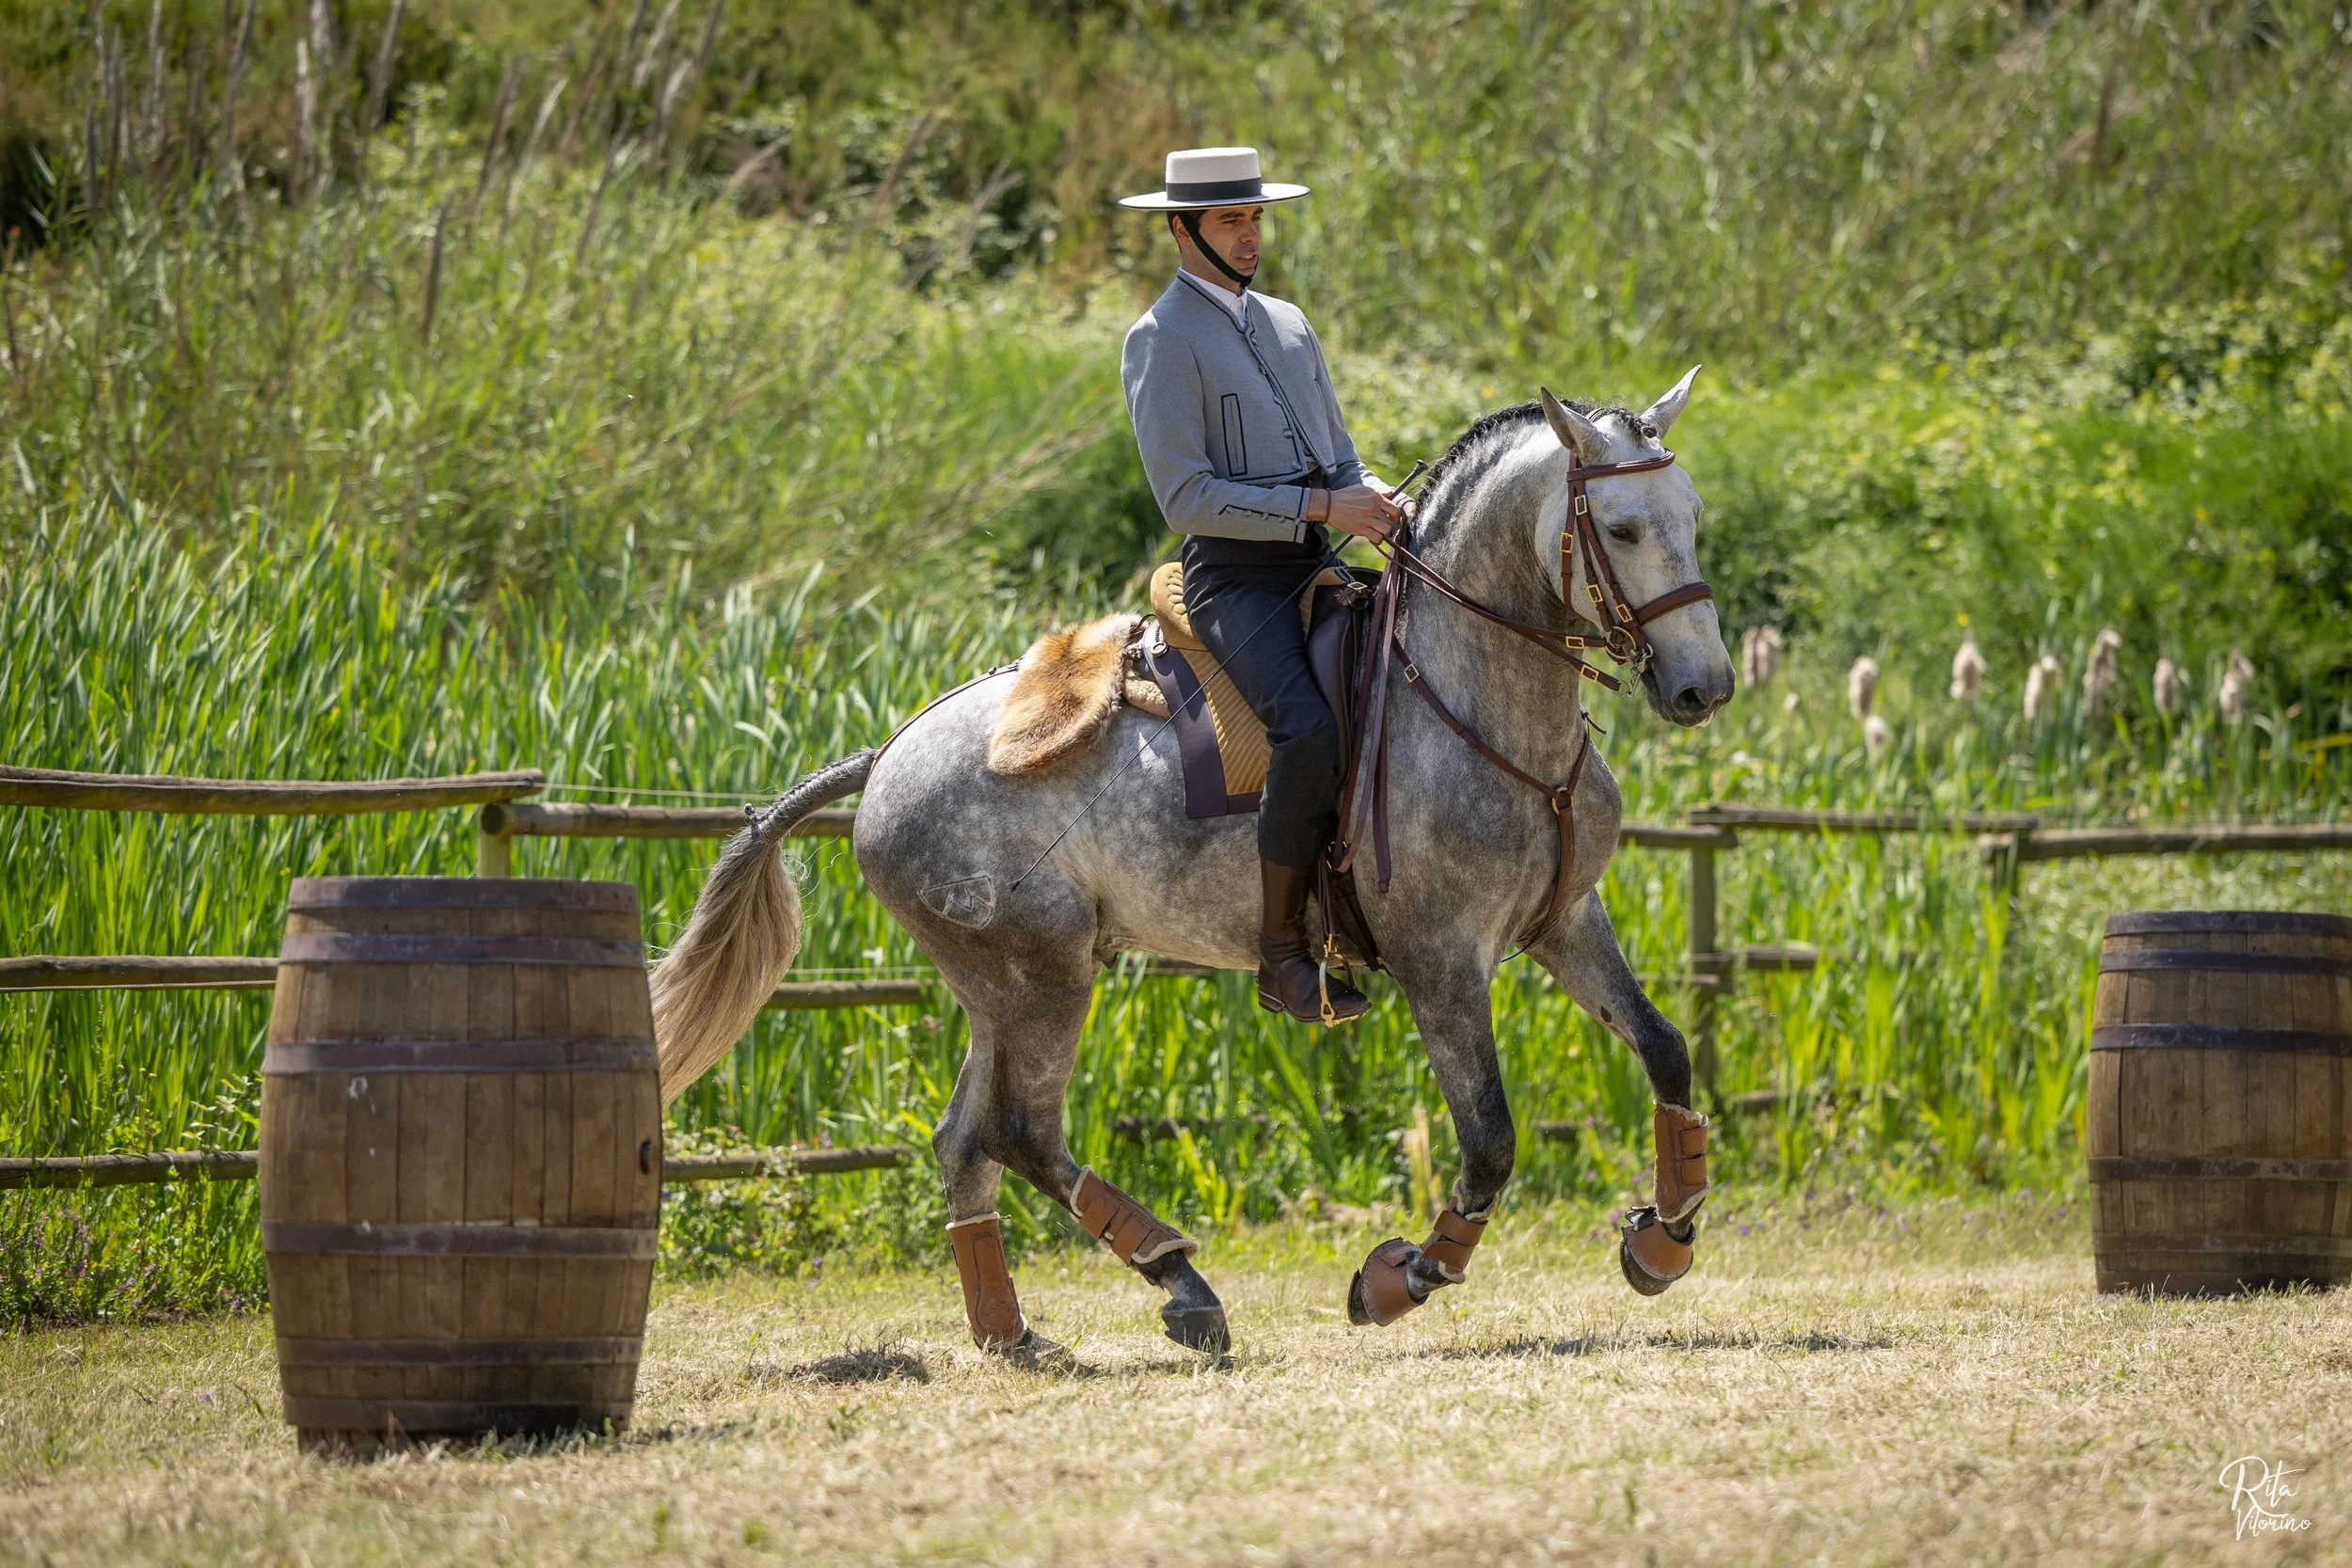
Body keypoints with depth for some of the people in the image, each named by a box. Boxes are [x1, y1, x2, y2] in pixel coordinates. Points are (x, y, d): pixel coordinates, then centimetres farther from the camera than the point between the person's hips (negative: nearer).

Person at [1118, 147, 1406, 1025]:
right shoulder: (1161, 342, -5)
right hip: (1234, 580, -8)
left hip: (1317, 571, 8)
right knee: (1311, 730, -31)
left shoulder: (1288, 326, 19)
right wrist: (1321, 509, -19)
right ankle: (1282, 954, -22)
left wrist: (1381, 504, -2)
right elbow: (1187, 498, -14)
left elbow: (1338, 458, 22)